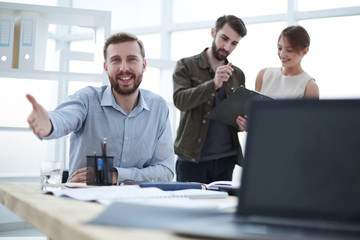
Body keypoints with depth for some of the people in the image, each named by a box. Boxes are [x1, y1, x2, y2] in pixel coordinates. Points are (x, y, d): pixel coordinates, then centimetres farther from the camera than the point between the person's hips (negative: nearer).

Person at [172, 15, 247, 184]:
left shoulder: (237, 75, 13)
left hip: (226, 159, 4)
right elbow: (180, 100, -14)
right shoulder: (186, 66, 1)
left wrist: (243, 123, -4)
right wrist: (214, 84, -27)